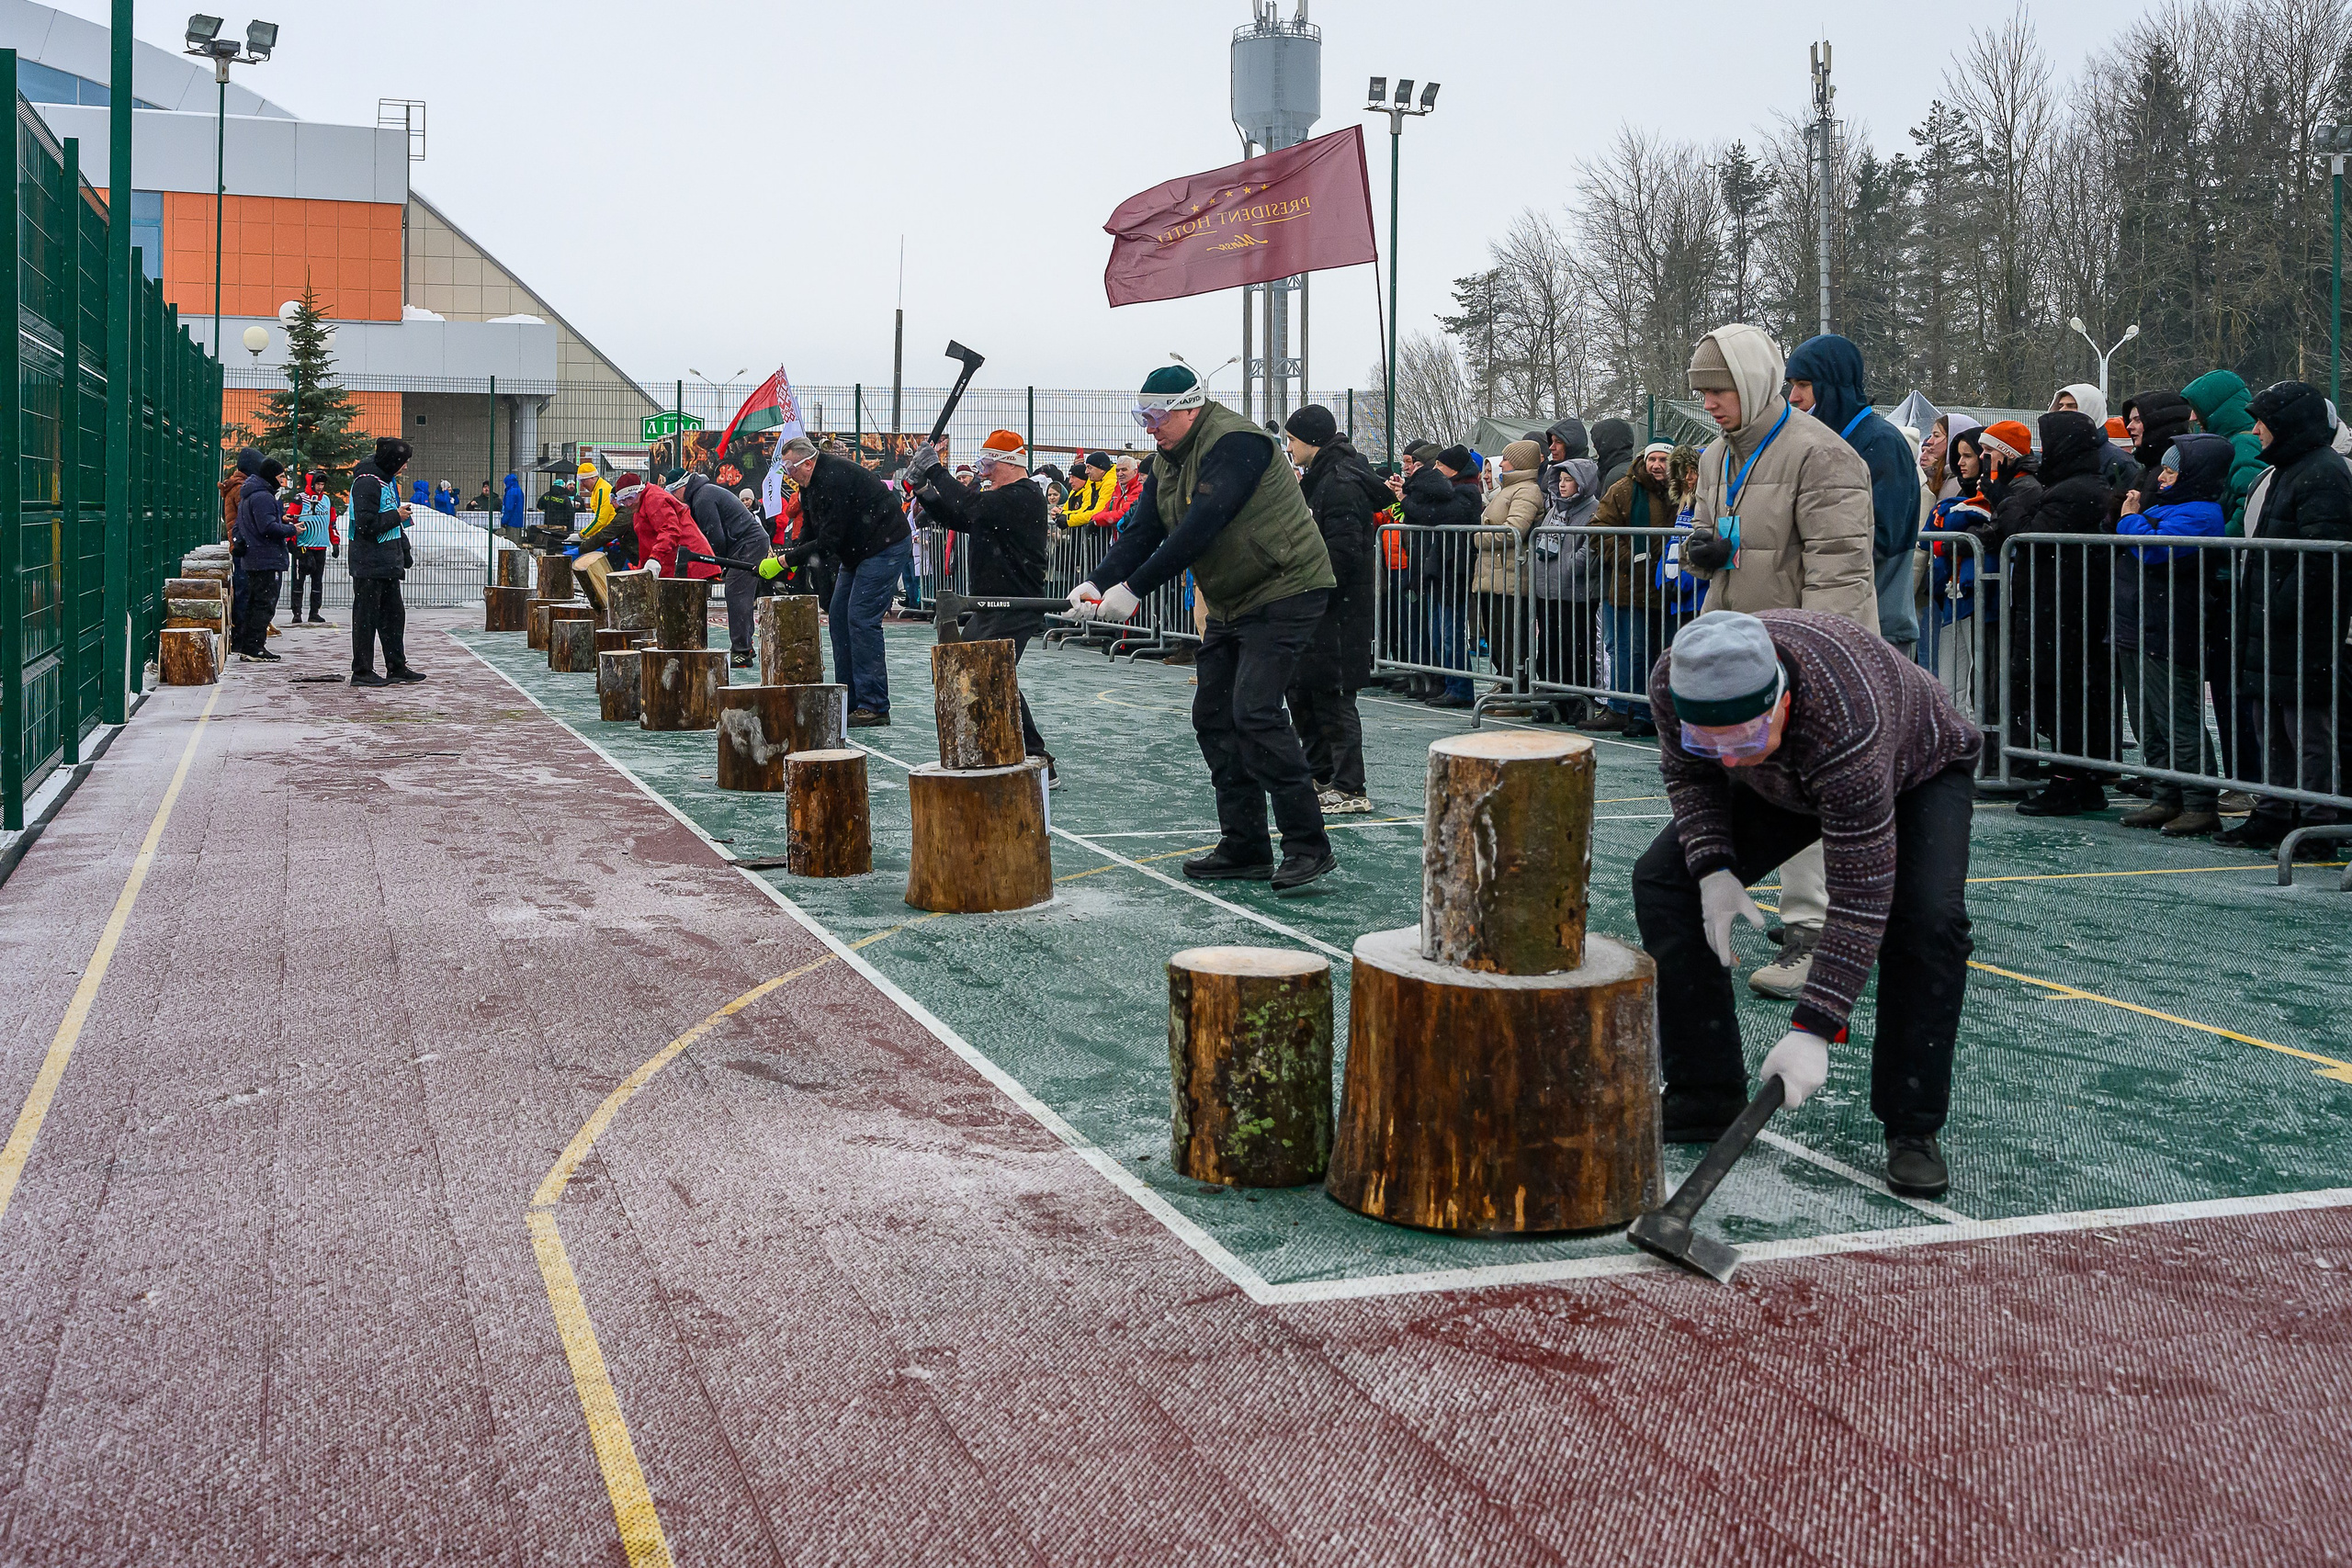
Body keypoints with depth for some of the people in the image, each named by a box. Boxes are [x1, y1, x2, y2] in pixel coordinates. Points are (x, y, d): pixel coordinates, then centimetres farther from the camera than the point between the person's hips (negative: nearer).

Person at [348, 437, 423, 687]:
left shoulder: (387, 480, 16)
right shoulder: (367, 483, -15)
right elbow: (367, 524, -23)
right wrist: (397, 515, -13)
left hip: (388, 563, 10)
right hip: (370, 565, -10)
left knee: (394, 614, 14)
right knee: (366, 617, -3)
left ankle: (397, 667, 22)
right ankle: (362, 672, 2)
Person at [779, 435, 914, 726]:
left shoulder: (834, 480, -26)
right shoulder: (811, 482, 6)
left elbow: (828, 542, -27)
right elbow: (810, 533, 12)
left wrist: (786, 560, -22)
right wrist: (788, 555, -6)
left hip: (886, 547, -11)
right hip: (856, 552, 11)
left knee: (862, 619, -16)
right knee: (839, 617, 7)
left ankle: (874, 705, -14)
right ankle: (850, 700, 11)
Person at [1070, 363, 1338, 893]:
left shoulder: (1235, 443, -19)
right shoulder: (1168, 461, 11)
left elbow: (1200, 527, -28)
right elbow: (1142, 531, 4)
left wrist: (1133, 588, -28)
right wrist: (1099, 583, -14)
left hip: (1285, 592, -10)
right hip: (1230, 605, 10)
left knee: (1254, 713, -19)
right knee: (1213, 718, 5)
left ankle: (1310, 848, -14)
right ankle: (1245, 848, 11)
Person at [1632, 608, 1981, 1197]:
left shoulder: (1846, 729, -48)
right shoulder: (1673, 684, -32)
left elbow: (1861, 898, -43)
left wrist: (1812, 1030, -45)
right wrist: (1713, 866, -23)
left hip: (1915, 771, -5)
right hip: (1783, 780, 5)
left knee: (1928, 918, -30)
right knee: (1663, 878, -9)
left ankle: (1912, 1130, -14)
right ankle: (1704, 1099, 0)